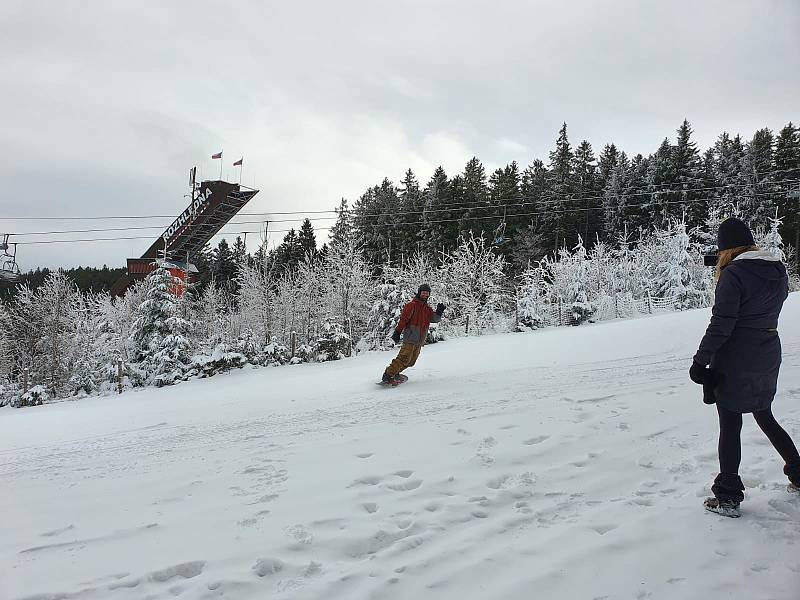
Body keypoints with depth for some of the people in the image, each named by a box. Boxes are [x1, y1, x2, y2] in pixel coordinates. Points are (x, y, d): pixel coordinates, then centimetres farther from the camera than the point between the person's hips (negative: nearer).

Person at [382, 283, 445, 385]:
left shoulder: (428, 308, 17)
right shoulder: (412, 305, -4)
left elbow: (435, 319, 9)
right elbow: (403, 318, -10)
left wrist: (439, 312, -11)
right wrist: (397, 332, -17)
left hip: (420, 341, 8)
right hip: (411, 337, -7)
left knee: (411, 361, 9)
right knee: (404, 358, -17)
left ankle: (394, 372, 22)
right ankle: (387, 375, -13)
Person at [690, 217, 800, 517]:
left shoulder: (733, 274, -18)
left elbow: (720, 325, -20)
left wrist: (700, 361, -14)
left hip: (735, 362, -7)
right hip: (768, 357, 7)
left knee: (730, 425, 2)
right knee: (765, 417, 24)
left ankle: (728, 497, 10)